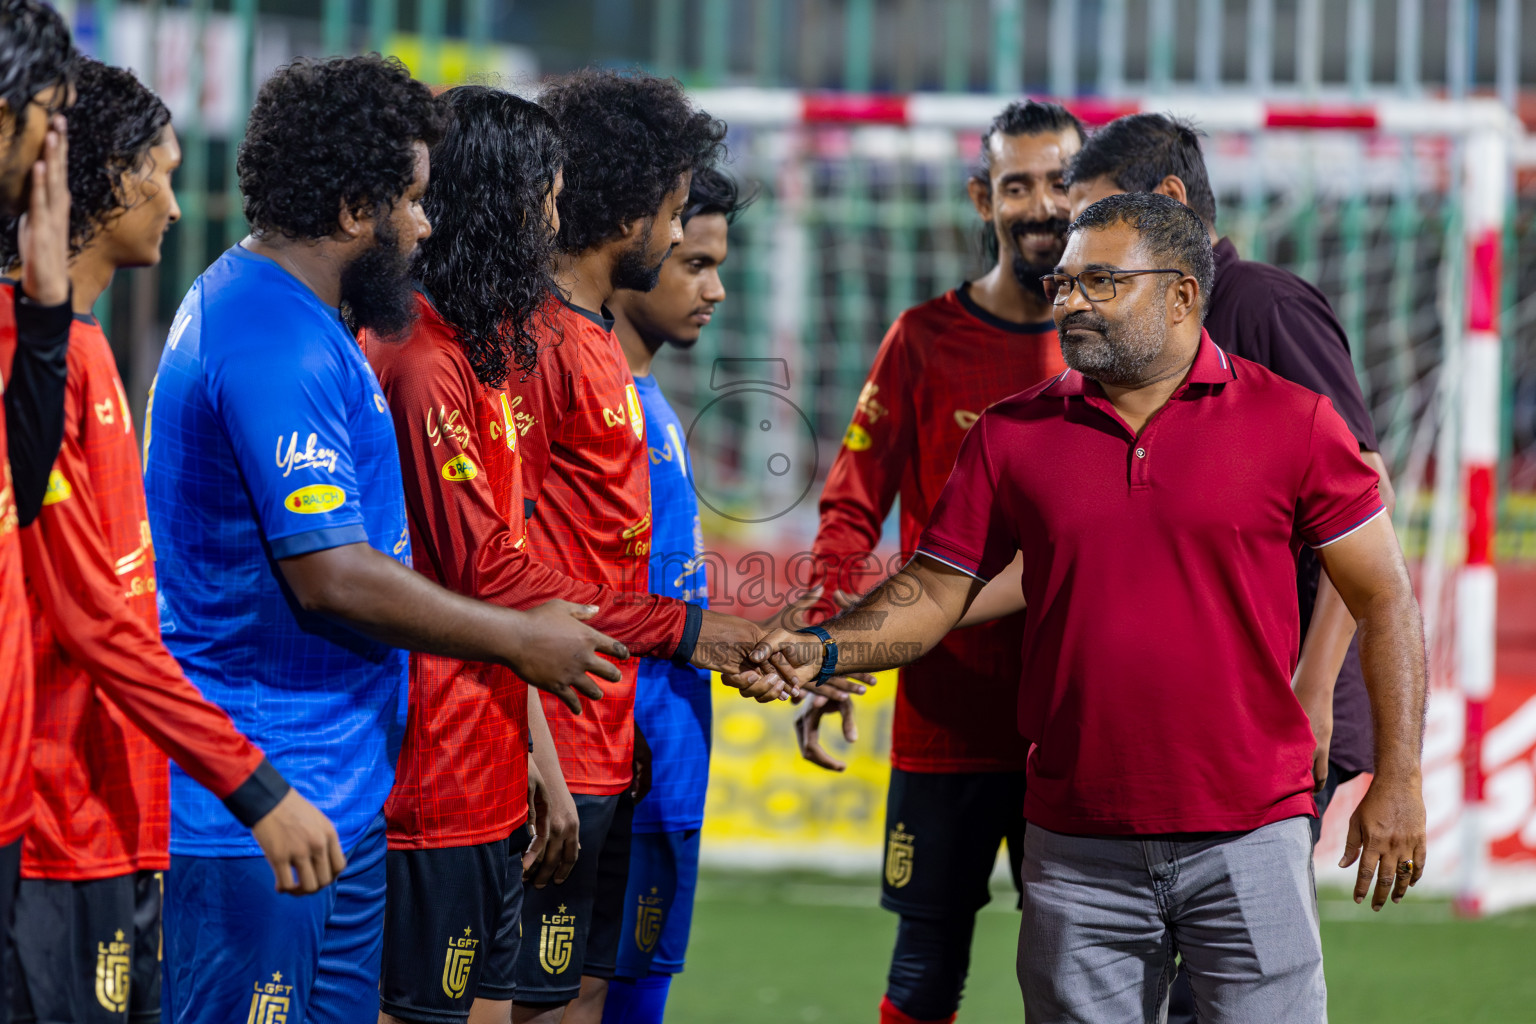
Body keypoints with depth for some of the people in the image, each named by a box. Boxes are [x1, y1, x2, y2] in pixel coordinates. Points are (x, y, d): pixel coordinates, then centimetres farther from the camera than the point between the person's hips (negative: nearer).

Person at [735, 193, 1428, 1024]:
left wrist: (1397, 777, -3)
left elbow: (1384, 598, 2)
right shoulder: (1014, 435, 6)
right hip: (1078, 851, 2)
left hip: (1249, 837, -2)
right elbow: (936, 589, 9)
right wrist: (823, 651, -9)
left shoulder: (1289, 420, -1)